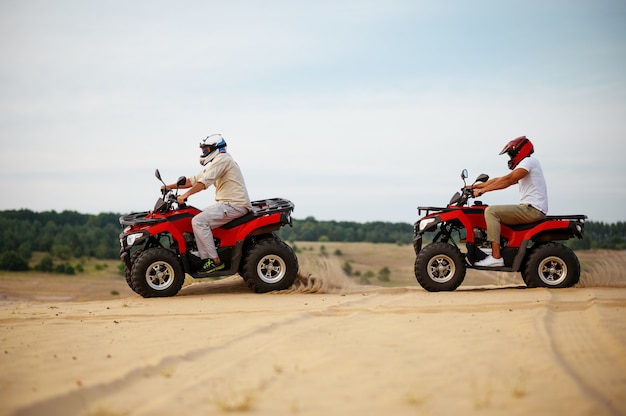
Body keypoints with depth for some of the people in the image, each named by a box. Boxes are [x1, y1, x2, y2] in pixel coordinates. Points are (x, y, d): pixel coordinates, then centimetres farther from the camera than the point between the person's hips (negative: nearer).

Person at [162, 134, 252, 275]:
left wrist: (186, 195, -25)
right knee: (197, 218, 6)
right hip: (225, 203, 11)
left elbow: (205, 181, -22)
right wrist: (170, 187, 14)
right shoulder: (215, 162, 24)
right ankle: (206, 258, -1)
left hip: (234, 205, -11)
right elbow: (194, 180, 22)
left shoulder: (223, 159, -10)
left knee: (199, 221, -21)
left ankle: (216, 261, -20)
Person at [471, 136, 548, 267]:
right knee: (495, 214, 19)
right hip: (528, 209, 10)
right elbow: (498, 179, 22)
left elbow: (507, 180, -17)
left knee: (491, 211, -19)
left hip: (533, 209, -10)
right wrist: (475, 186, 15)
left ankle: (496, 257, -26)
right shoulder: (524, 165, 27)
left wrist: (483, 190, -17)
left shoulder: (529, 161, -5)